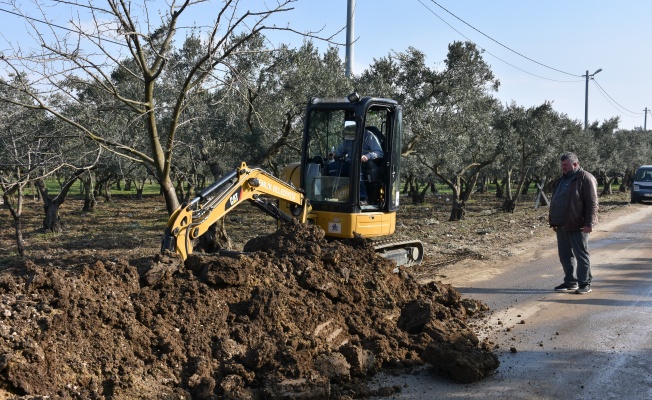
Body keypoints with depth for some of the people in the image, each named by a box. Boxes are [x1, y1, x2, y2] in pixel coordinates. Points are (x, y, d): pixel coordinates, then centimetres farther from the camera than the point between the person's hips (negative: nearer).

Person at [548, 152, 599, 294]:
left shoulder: (586, 179, -8)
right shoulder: (563, 179, 17)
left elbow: (592, 203, -14)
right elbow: (555, 201, 23)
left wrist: (589, 223, -20)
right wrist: (553, 221, 21)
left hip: (577, 225, -8)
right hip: (562, 225, 8)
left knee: (581, 254, -2)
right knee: (565, 254, 11)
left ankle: (585, 283, 6)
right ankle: (570, 282, 21)